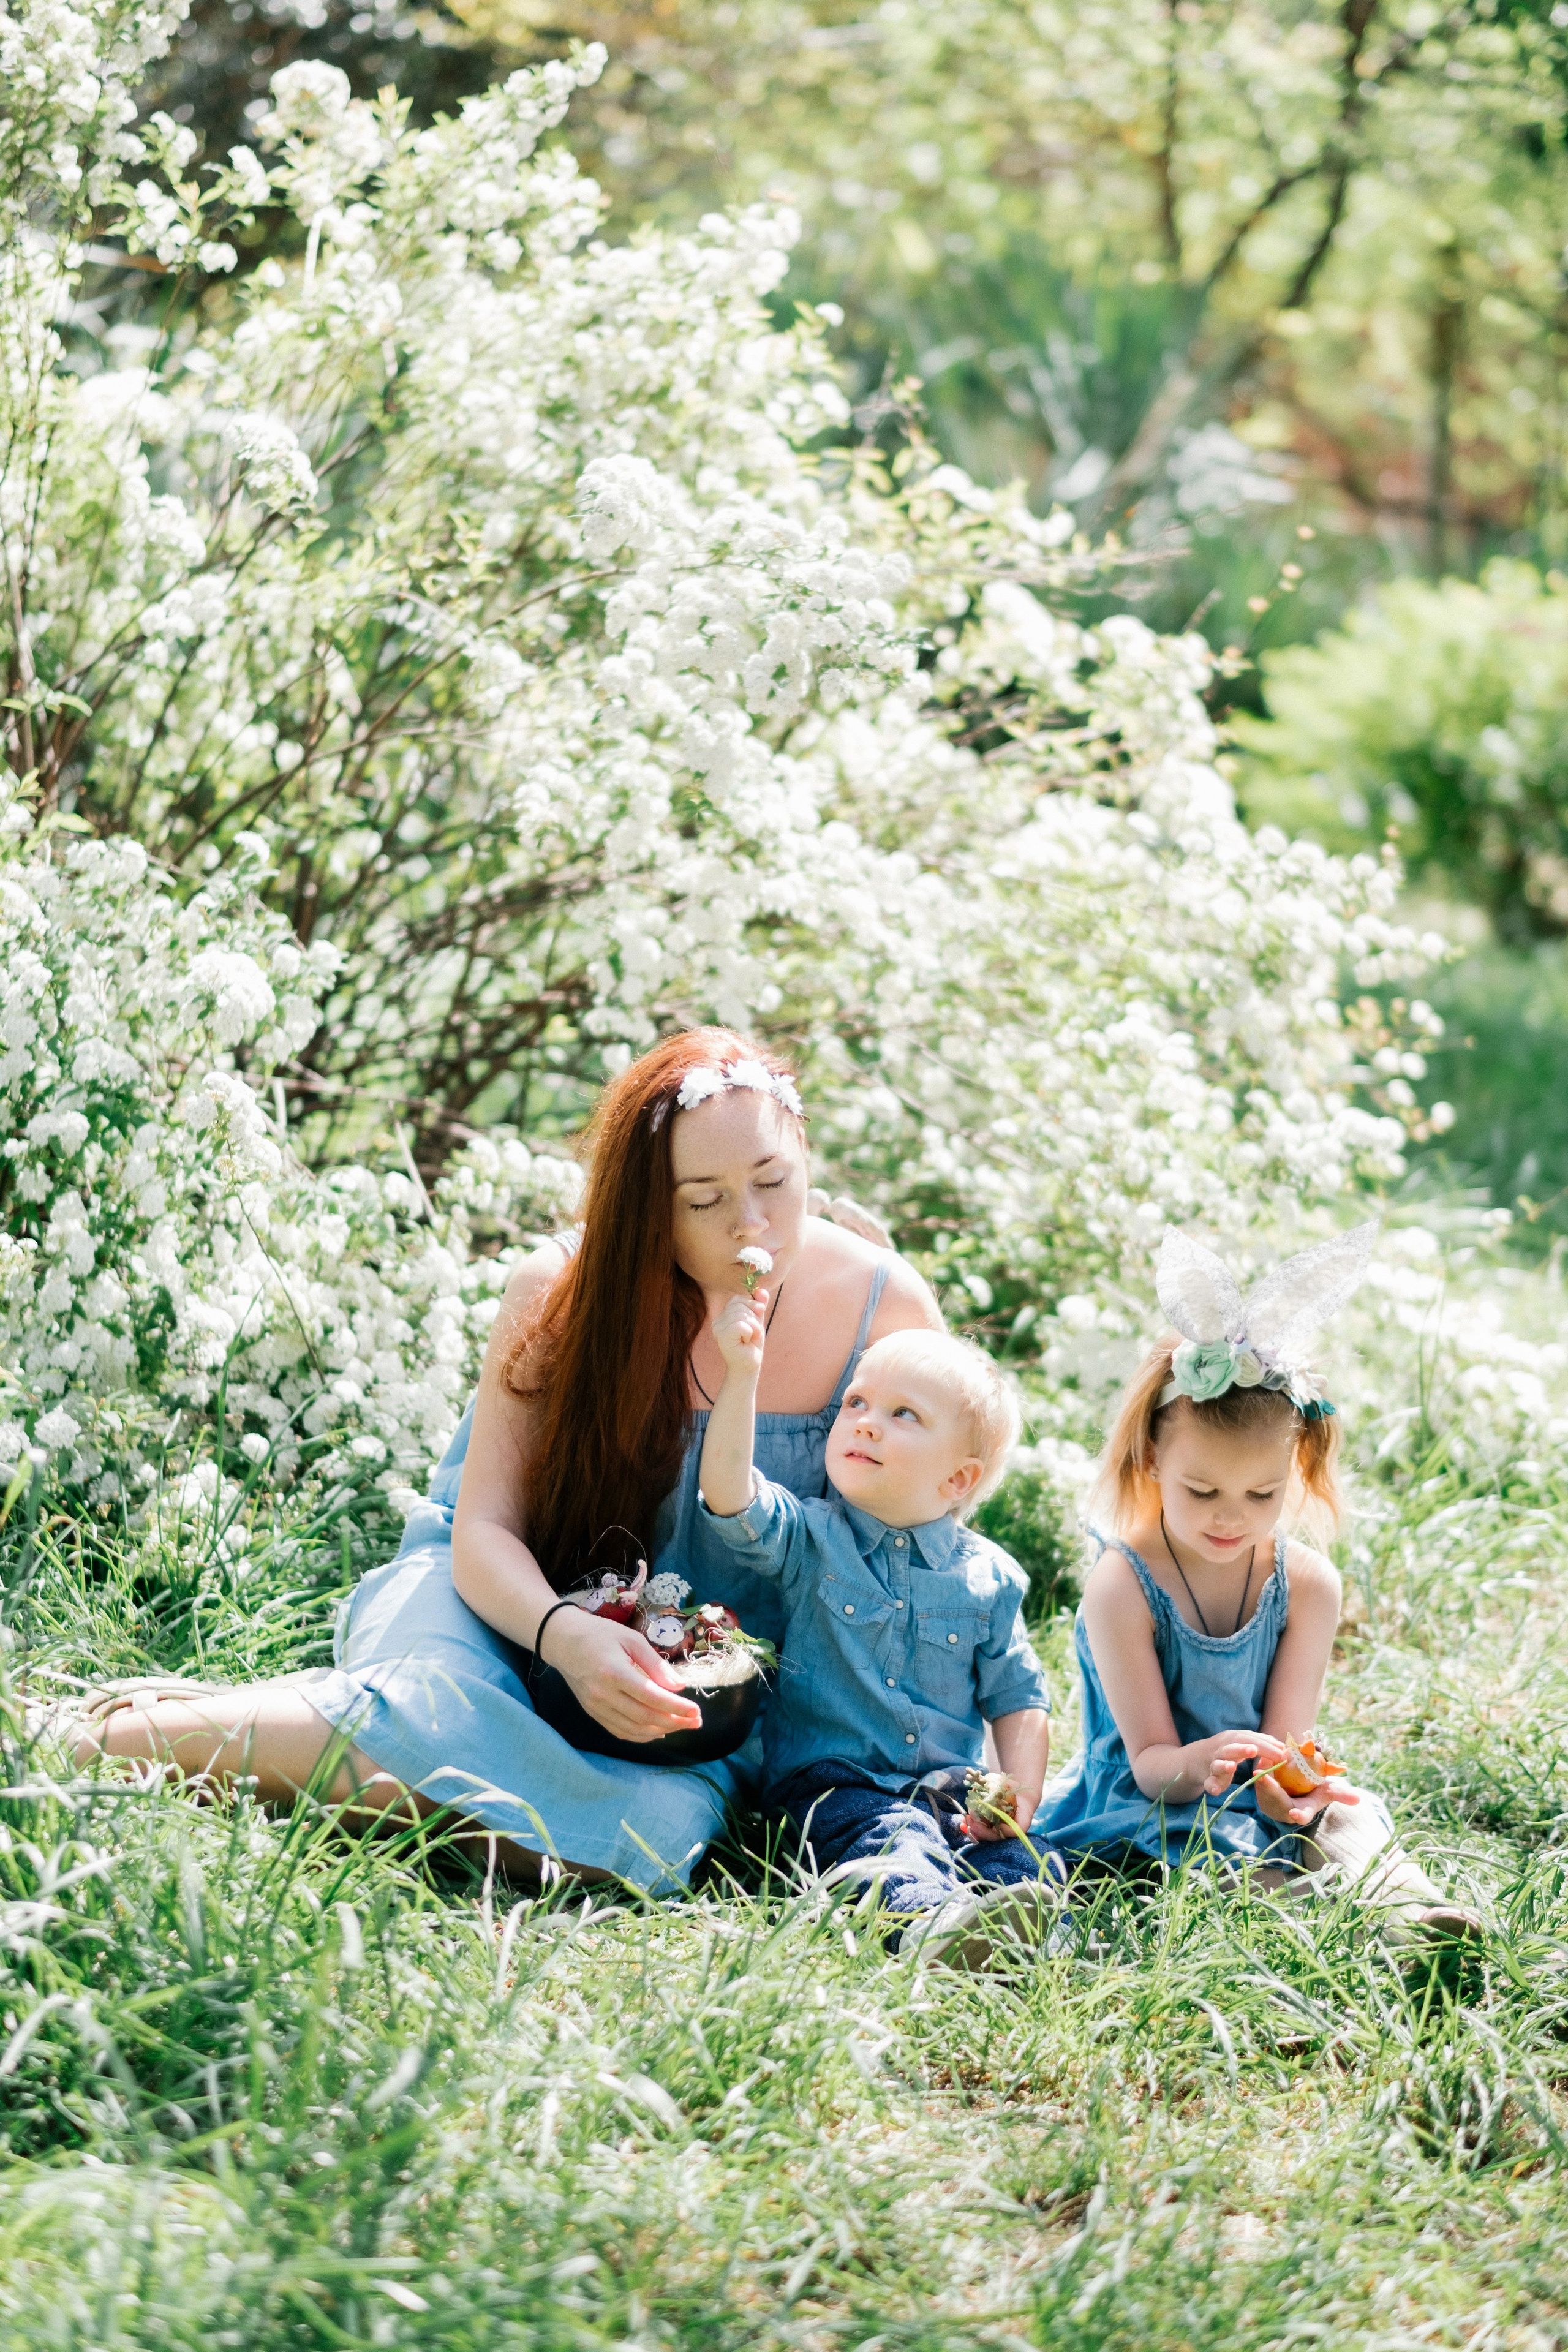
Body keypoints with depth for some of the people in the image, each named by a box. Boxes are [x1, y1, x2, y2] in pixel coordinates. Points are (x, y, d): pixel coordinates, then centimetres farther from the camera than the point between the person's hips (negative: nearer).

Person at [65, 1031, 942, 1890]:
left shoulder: (886, 1308, -9)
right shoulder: (566, 1291, -12)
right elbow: (484, 1529, -13)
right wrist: (564, 1633, -36)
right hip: (515, 1598, -1)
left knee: (660, 1822, -37)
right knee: (440, 1720, -41)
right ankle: (136, 1735, -21)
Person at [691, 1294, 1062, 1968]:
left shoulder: (988, 1578, 10)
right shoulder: (808, 1539, 5)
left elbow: (1018, 1696, 13)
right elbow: (730, 1501, -14)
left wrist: (1021, 1793, -5)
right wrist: (742, 1376, -23)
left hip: (950, 1790, 3)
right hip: (834, 1781, -3)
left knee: (1026, 1860, -27)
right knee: (893, 1838, -35)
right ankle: (930, 1919, -63)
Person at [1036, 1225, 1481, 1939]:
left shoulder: (1306, 1582, -2)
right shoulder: (1123, 1584, -12)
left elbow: (1288, 1740, -8)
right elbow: (1149, 1761, -14)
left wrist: (1288, 1788, -36)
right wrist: (1198, 1763, -41)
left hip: (1261, 1807, 3)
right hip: (1145, 1803, -3)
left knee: (1348, 1815, -26)